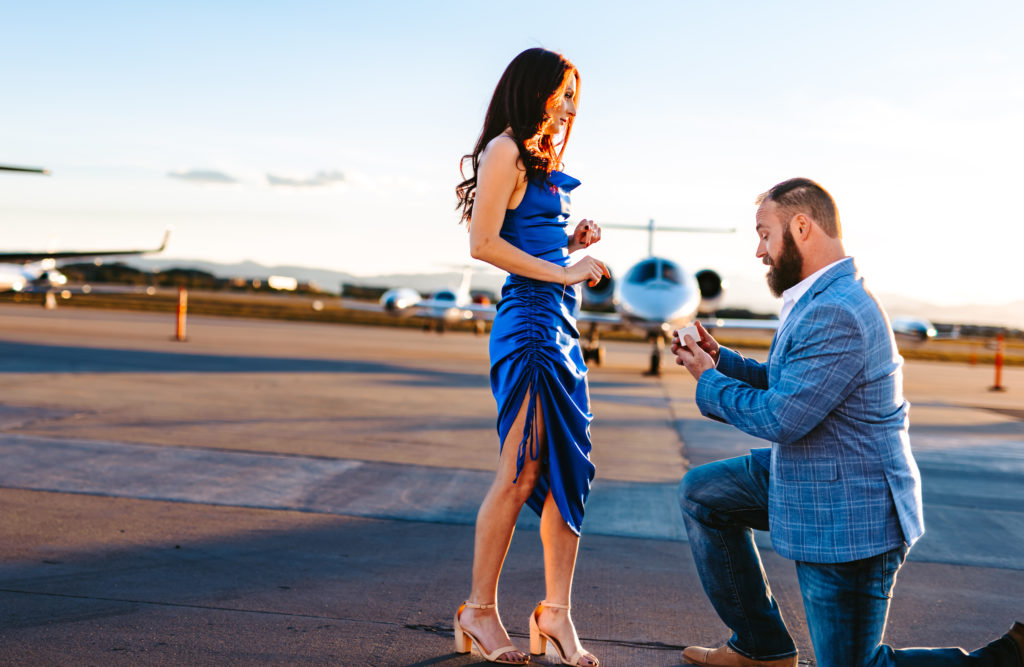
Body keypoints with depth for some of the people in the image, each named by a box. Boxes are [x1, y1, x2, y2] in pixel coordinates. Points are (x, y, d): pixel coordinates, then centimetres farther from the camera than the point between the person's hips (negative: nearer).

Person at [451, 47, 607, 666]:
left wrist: (571, 240, 9)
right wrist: (564, 270, -13)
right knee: (520, 473, -5)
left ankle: (556, 611, 12)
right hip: (529, 319, -9)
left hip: (560, 323, 9)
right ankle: (480, 611, 7)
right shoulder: (505, 150, -6)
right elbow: (484, 243, -14)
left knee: (569, 469, 6)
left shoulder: (542, 157, 21)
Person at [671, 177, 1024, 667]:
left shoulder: (836, 314, -27)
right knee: (700, 493, 19)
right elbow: (785, 383, 17)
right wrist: (720, 359, 6)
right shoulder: (819, 299, 8)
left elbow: (780, 418, -25)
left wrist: (708, 383, -9)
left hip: (846, 513, -10)